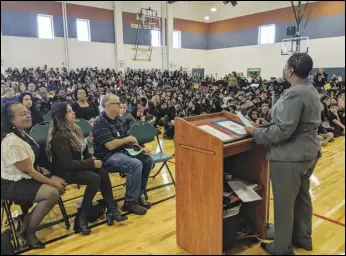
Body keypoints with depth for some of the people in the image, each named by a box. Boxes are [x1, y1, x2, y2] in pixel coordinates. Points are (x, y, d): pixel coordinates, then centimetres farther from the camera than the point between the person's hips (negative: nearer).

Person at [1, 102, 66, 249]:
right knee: (53, 193, -25)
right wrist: (52, 183, -12)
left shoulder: (21, 134, 3)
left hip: (23, 178, 10)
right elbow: (29, 171, -21)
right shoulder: (12, 142, -26)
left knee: (60, 183, -1)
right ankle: (27, 231, -3)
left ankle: (28, 220, 8)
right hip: (12, 185, -10)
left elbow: (31, 166, 10)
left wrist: (53, 180, 3)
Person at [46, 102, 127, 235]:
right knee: (95, 178, -29)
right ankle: (82, 219, -18)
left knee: (103, 173, -18)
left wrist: (91, 159, -7)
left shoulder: (75, 129, 6)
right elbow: (68, 163, -24)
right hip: (65, 172, -7)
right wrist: (91, 163, -20)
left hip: (77, 166, 7)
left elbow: (84, 150, 14)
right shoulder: (59, 137, -21)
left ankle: (112, 210, -14)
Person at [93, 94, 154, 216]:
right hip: (107, 157, -9)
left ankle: (138, 194, 9)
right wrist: (127, 139, -10)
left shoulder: (118, 119, 10)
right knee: (136, 164, -30)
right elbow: (110, 145, -24)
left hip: (122, 151, 9)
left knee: (148, 160, -2)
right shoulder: (100, 123, -16)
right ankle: (130, 202, -14)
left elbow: (126, 139, 14)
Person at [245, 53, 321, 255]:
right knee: (302, 196, 22)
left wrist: (256, 132, -14)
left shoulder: (294, 94, -23)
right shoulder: (312, 90, 9)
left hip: (290, 157, -10)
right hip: (308, 153, 10)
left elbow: (283, 130, -27)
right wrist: (264, 128, 13)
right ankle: (303, 238, 39)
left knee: (284, 203, 5)